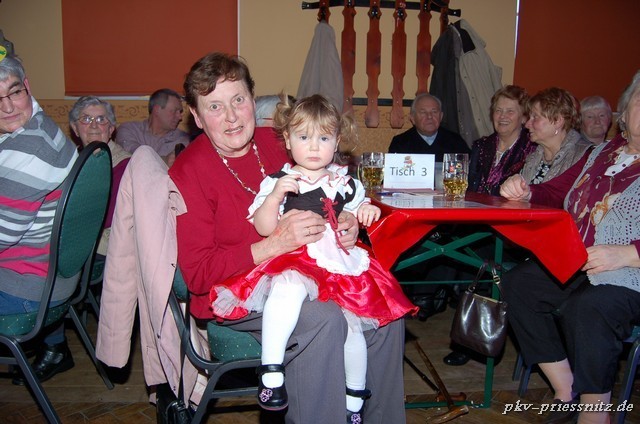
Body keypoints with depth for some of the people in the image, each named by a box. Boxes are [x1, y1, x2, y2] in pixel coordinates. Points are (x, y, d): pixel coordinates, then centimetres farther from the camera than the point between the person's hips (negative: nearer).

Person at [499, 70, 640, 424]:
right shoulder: (603, 152, 16)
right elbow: (558, 192, 21)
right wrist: (526, 192, 1)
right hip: (575, 267, 7)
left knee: (588, 306, -34)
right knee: (518, 281, -12)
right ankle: (567, 395, -5)